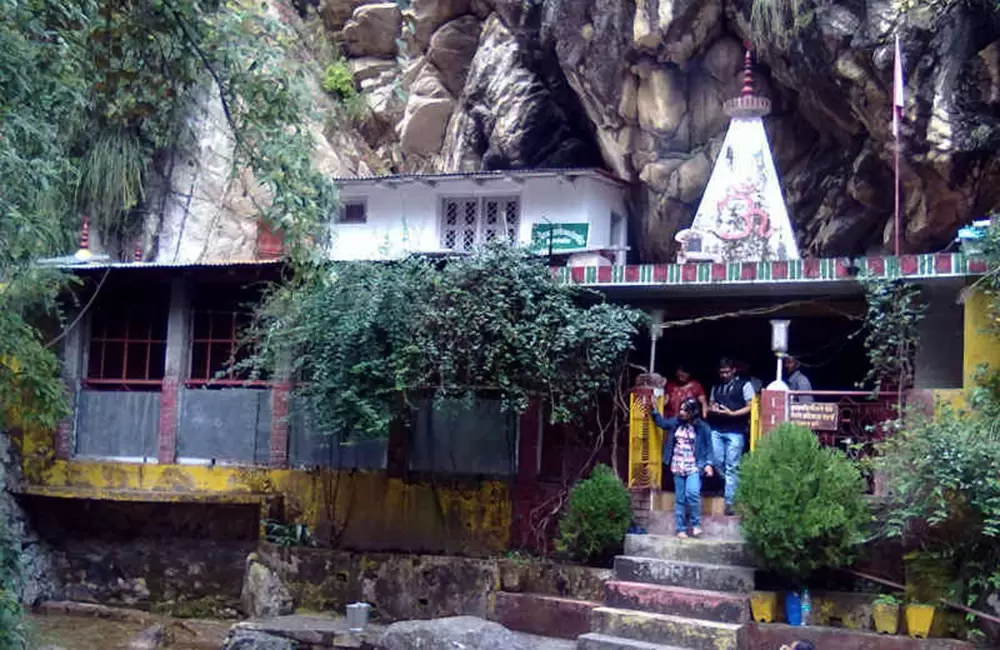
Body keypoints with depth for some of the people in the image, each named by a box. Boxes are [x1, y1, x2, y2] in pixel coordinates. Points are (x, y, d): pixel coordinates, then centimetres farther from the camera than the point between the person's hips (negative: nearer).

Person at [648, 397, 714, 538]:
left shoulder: (703, 428, -5)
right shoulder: (676, 423, 5)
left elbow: (708, 447, -1)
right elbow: (661, 422, 23)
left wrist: (708, 464, -9)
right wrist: (654, 409, 14)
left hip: (694, 468, -4)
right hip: (678, 467, 4)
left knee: (692, 493, -23)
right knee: (680, 499, 6)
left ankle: (695, 524, -5)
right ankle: (681, 529, 12)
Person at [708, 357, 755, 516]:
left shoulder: (744, 385, 3)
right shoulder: (716, 387, 18)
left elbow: (750, 407, -2)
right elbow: (710, 405, 25)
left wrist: (732, 413, -14)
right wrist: (712, 409, 0)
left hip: (735, 431, -5)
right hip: (716, 430, 5)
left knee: (731, 467, -6)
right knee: (718, 463, 2)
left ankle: (729, 502, -4)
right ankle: (731, 488, 25)